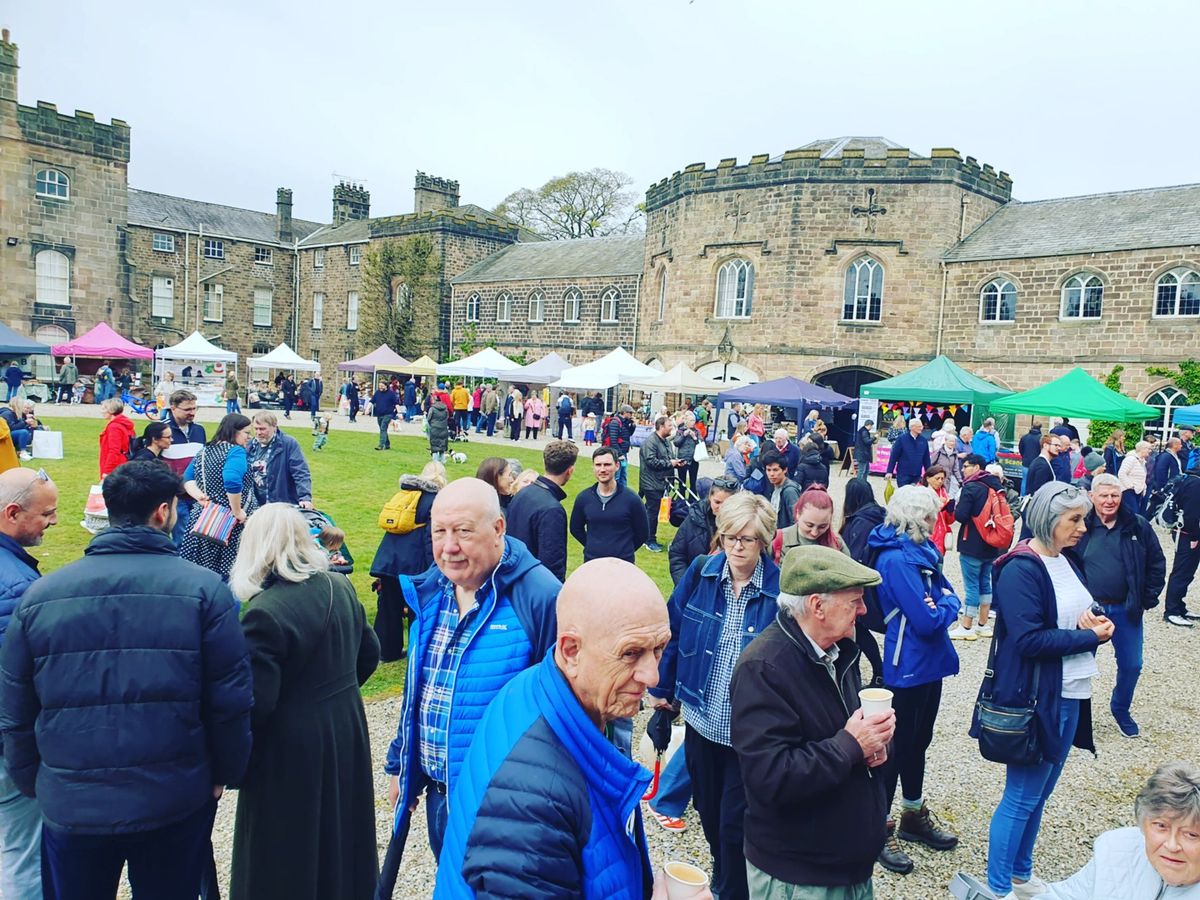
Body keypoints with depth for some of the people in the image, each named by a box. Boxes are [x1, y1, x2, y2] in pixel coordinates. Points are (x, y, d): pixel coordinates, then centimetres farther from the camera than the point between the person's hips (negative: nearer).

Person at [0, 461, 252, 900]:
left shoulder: (39, 595, -5)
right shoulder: (204, 588, -13)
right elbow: (231, 699, -10)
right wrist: (226, 772, 6)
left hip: (71, 804, 2)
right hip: (177, 800, -2)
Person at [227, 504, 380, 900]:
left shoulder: (265, 613, -23)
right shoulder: (340, 587, -1)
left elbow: (255, 702, -22)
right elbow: (369, 653, 11)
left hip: (291, 751, -7)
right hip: (346, 730, 7)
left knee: (288, 859, 10)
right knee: (338, 838, 23)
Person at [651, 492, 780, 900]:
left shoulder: (780, 589, -15)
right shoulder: (700, 573, -7)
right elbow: (673, 631, 2)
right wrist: (663, 688, 5)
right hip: (701, 719, 4)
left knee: (734, 822, 6)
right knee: (708, 809, 22)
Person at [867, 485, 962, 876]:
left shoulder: (920, 550, 6)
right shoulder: (897, 558, -24)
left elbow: (945, 591, 9)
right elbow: (927, 621, -26)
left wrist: (943, 602, -12)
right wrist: (947, 604, -8)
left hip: (928, 663, 9)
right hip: (908, 666, -9)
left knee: (917, 741, 21)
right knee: (897, 745, 3)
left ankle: (913, 816, 38)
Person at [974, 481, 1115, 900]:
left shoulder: (1065, 560, 8)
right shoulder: (1020, 568, -18)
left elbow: (1080, 612, 17)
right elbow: (1029, 639, -23)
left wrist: (1095, 621, -6)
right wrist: (1090, 637, -15)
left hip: (1069, 696, 8)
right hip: (1034, 698, -8)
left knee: (1040, 791, 19)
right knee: (1021, 798, 2)